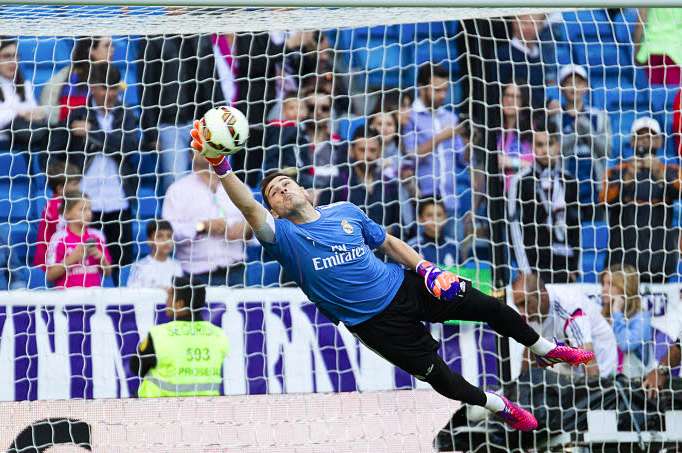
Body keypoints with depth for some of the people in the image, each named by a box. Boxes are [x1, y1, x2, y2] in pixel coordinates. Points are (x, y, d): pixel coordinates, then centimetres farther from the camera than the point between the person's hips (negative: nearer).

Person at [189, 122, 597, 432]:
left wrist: (425, 268, -1)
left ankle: (545, 349, 34)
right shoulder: (284, 236, -13)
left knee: (490, 307, 5)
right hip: (376, 320, -3)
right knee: (439, 376, -3)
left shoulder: (345, 211, 1)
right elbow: (248, 206, -31)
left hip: (404, 285, 4)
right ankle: (502, 407, 26)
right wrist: (221, 166, -47)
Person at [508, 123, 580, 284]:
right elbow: (515, 226, -4)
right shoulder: (521, 181, -1)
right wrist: (525, 269, -9)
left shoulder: (568, 181, 11)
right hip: (535, 265, -4)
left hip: (565, 268, 4)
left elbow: (575, 226, 15)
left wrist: (575, 266, 9)